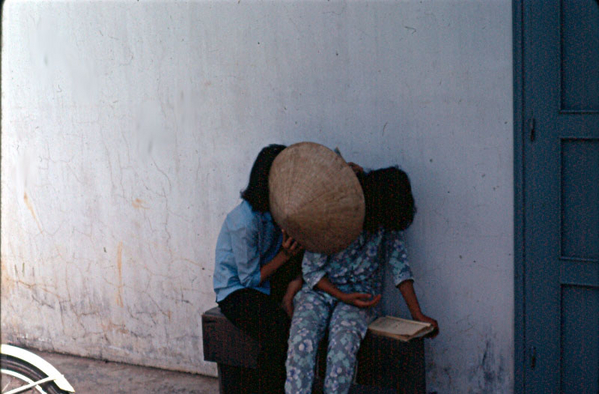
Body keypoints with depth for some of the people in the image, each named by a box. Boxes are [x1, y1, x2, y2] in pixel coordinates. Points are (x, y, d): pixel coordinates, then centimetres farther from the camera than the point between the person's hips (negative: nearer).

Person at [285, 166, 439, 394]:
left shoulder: (389, 220, -6)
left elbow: (399, 263, 0)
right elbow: (311, 270, -7)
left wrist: (417, 315, -2)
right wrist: (343, 297, -18)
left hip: (361, 294, 2)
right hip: (321, 290, -1)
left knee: (344, 342, -32)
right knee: (302, 341, -32)